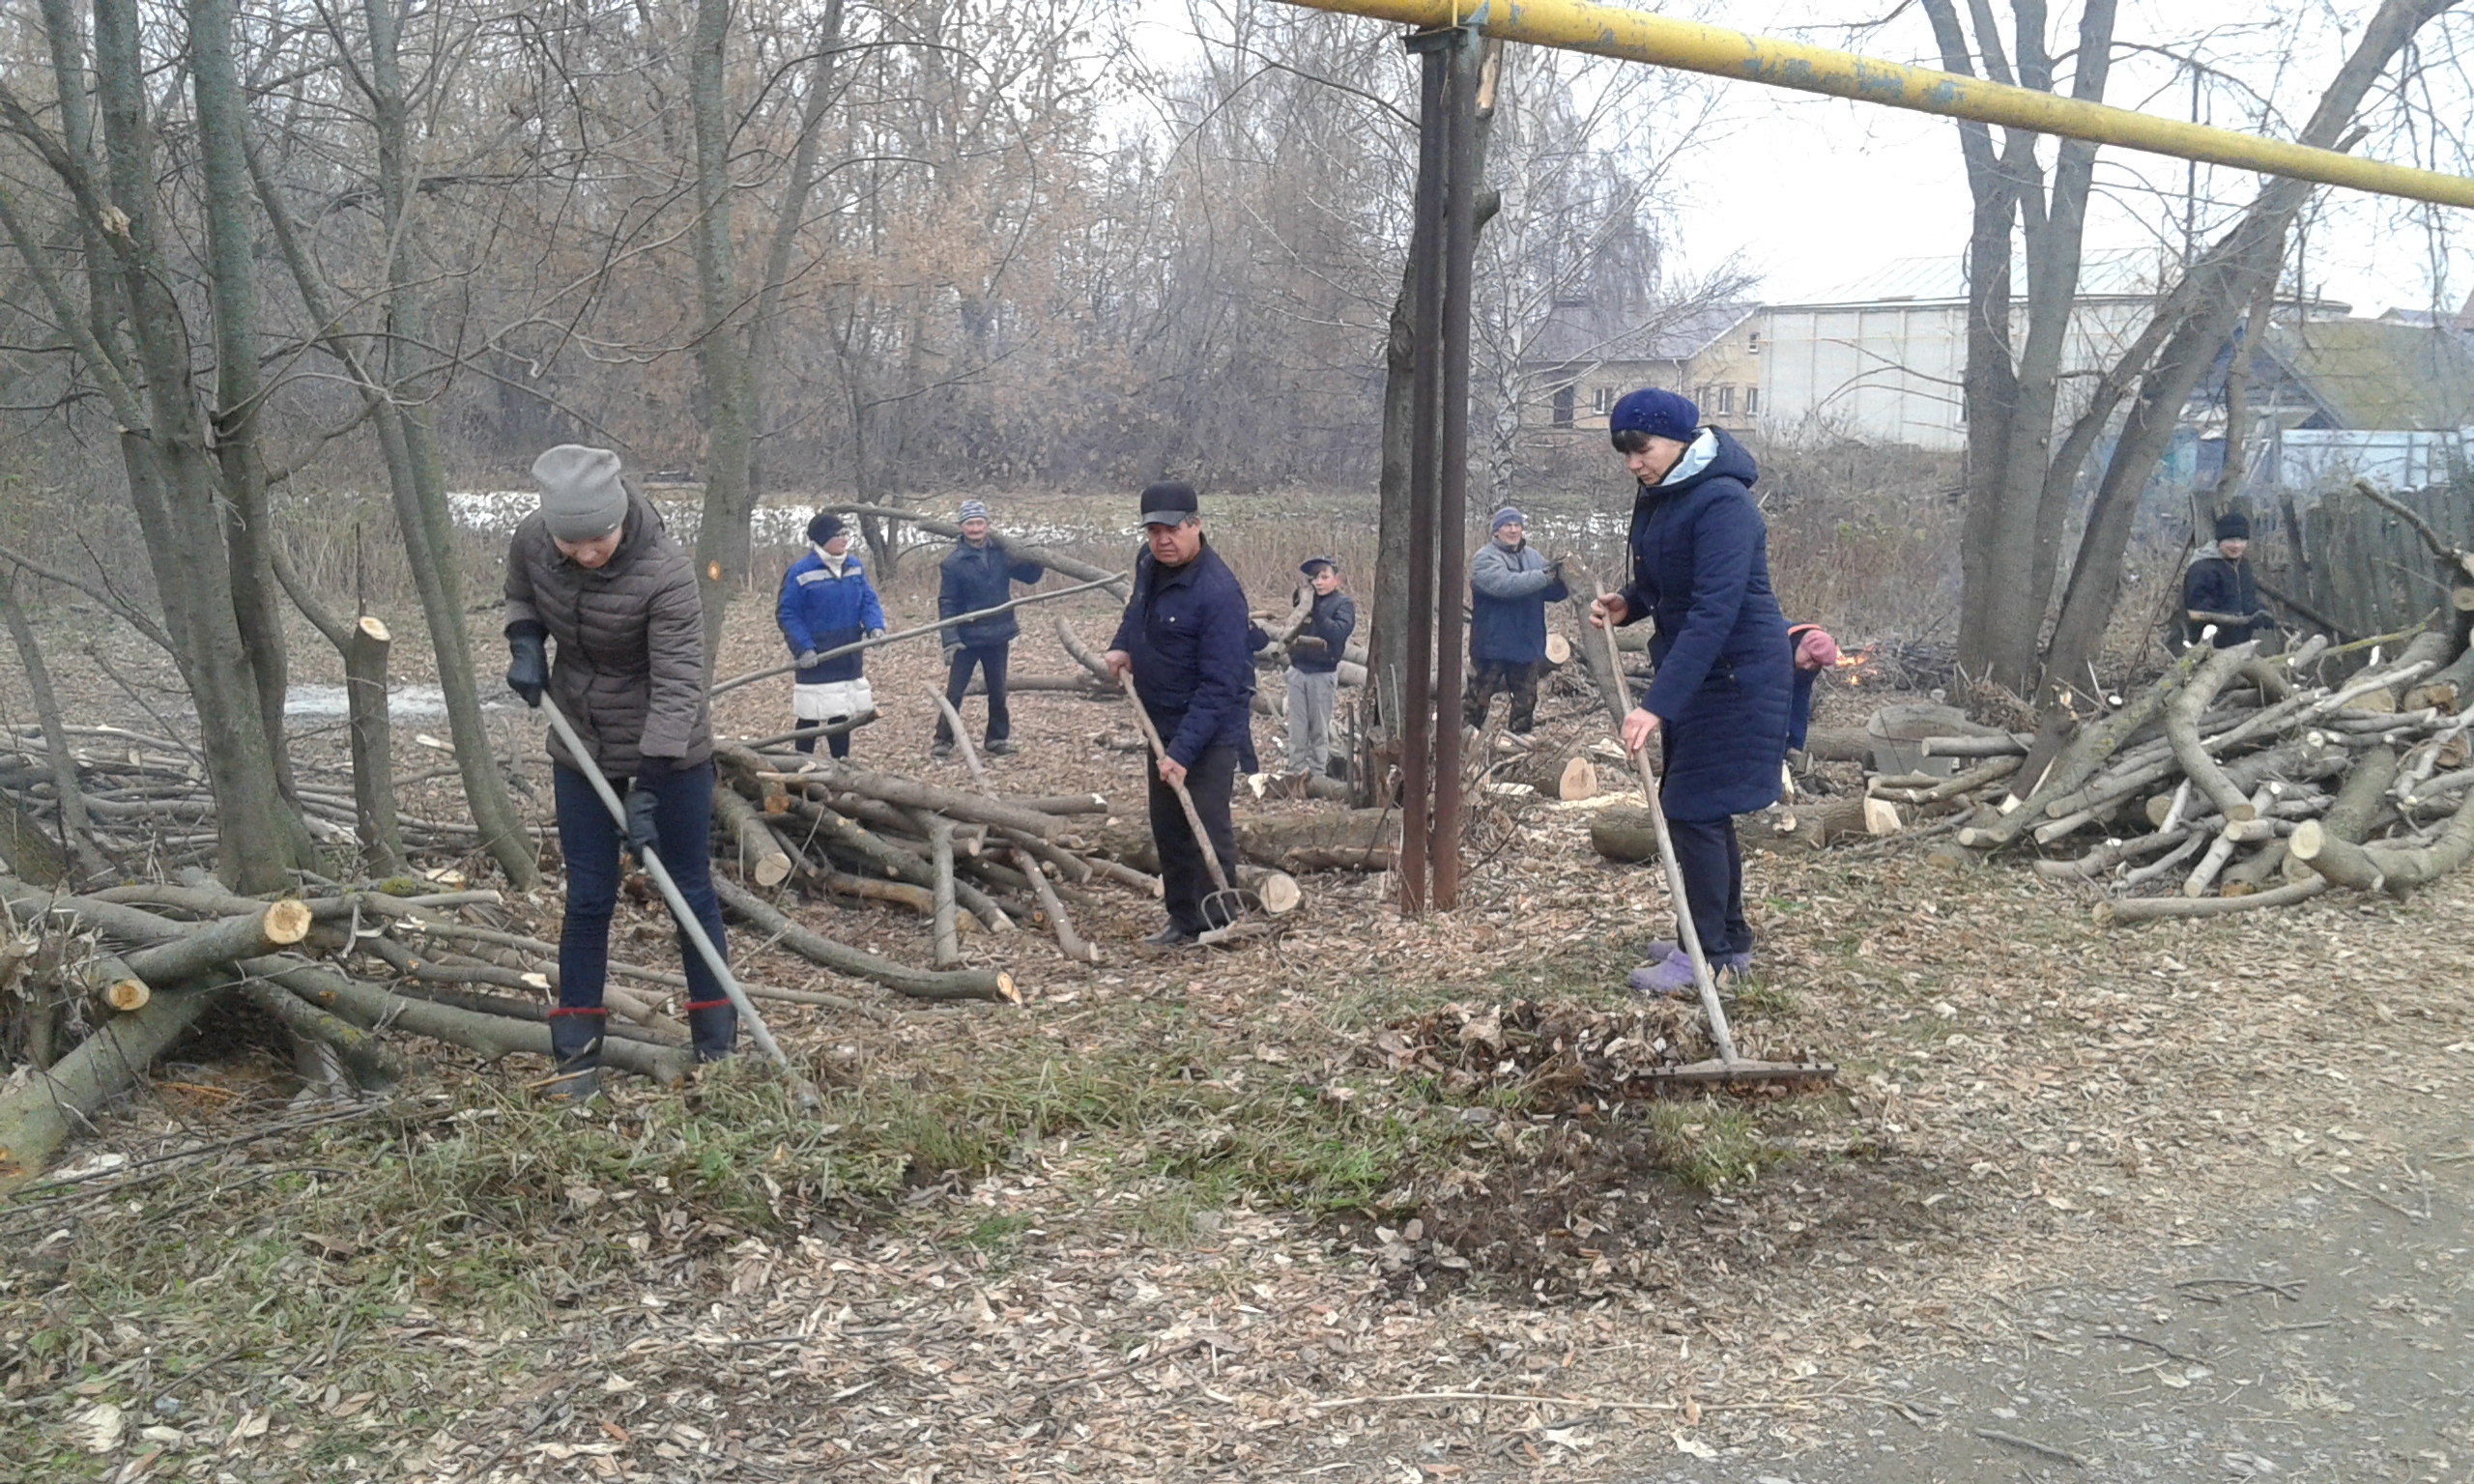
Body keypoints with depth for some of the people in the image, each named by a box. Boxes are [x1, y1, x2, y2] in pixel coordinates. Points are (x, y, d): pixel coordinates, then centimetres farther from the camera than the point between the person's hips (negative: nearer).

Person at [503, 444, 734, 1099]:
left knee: (690, 890, 5)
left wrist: (648, 791, -33)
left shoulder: (665, 573, -30)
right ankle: (576, 1051, 15)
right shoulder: (531, 541, -13)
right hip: (581, 749, 4)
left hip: (670, 752, -4)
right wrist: (525, 643, -9)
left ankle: (716, 1041, 19)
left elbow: (677, 686, -30)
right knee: (587, 898, 6)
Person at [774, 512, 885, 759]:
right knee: (810, 718, 3)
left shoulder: (853, 566, 4)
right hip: (815, 660, -6)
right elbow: (785, 613, -13)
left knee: (843, 714, 15)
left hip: (849, 660, 6)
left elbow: (868, 600, 7)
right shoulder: (800, 572, -15)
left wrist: (875, 626, -13)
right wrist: (803, 648, -22)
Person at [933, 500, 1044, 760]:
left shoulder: (1000, 553, 0)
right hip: (967, 638, -4)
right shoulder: (953, 562, -10)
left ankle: (997, 739, 25)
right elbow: (946, 603, -12)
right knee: (954, 692, -2)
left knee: (997, 692, 13)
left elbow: (1029, 575, 11)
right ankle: (943, 742, 8)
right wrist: (950, 640, -20)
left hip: (998, 636, 4)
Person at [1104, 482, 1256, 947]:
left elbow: (1219, 686, -27)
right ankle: (1184, 921, 28)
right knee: (1167, 828, 15)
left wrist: (1183, 752, -30)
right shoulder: (1149, 563, 0)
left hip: (1211, 730, -9)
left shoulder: (1218, 591, -26)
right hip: (1163, 724, 9)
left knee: (1207, 827, -10)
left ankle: (1219, 928, 0)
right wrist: (1122, 644, 8)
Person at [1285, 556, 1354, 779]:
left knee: (1319, 727, 5)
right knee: (1297, 725, 6)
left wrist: (1315, 611, -25)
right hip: (1297, 670, 4)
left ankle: (1317, 773, 12)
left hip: (1323, 674, -4)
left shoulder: (1343, 604, -4)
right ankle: (1296, 770, 12)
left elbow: (1339, 632, -20)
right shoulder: (1307, 599, 9)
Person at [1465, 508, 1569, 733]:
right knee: (1478, 697, 0)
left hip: (1526, 645, 6)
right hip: (1493, 645, -6)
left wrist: (1564, 578, -15)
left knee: (1526, 699, 14)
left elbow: (1553, 592, 8)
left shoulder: (1533, 558, 9)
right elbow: (1504, 584, -29)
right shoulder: (1485, 559, -11)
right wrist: (1545, 575, -33)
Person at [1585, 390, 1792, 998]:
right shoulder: (1657, 497, 6)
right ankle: (1730, 940, 26)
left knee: (1695, 810, -8)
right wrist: (1626, 605, -2)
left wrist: (1658, 703, -37)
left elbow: (1714, 613, -32)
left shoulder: (1723, 504, -23)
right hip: (1697, 673, 10)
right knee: (1703, 809, 15)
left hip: (1735, 677, -10)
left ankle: (1711, 955, 2)